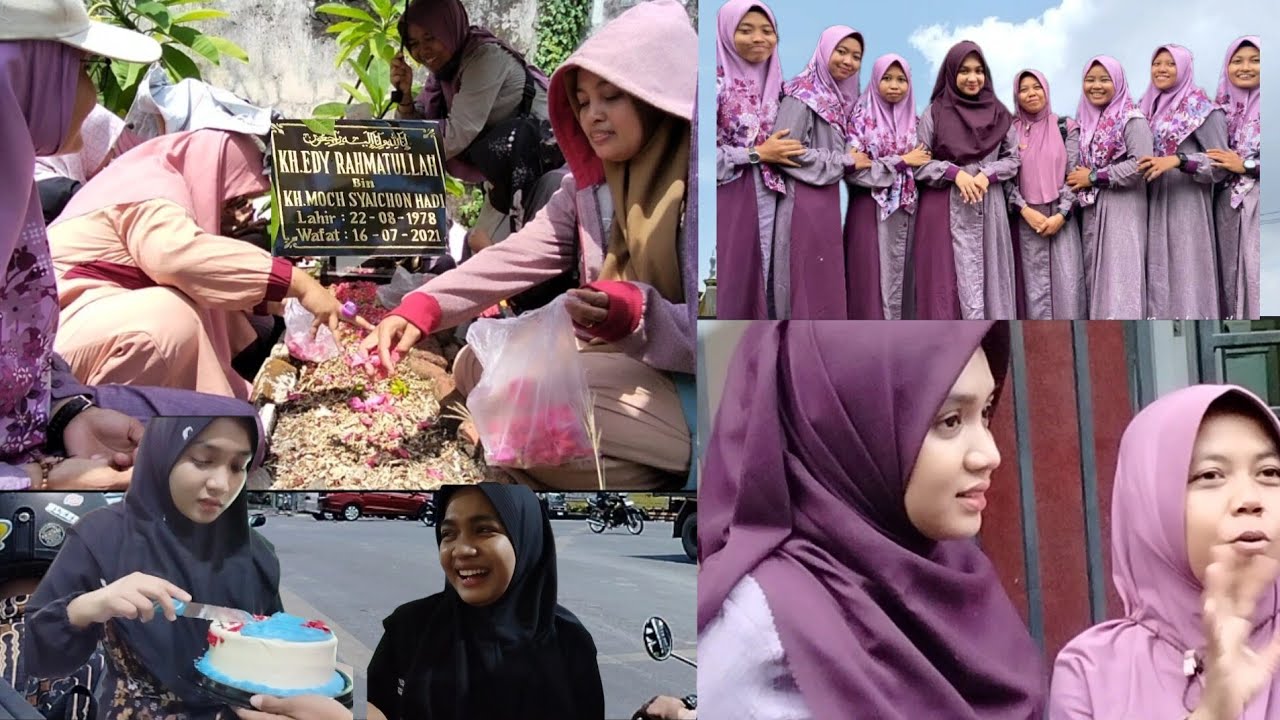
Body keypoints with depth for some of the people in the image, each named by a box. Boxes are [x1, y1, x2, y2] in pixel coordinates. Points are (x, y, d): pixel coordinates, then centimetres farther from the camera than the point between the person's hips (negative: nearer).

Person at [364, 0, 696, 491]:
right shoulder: (591, 180, 7)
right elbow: (517, 256, -5)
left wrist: (637, 316, -37)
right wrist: (421, 308, -20)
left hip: (685, 386, -8)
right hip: (625, 362, 8)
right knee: (477, 363, 4)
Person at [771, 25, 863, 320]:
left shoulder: (838, 96, 13)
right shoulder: (803, 95, -12)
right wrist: (845, 161, -13)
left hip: (827, 198, 9)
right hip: (804, 201, -9)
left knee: (826, 279, 12)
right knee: (808, 282, -4)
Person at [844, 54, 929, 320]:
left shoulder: (912, 120, 12)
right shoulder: (861, 117, -2)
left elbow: (921, 164, 19)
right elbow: (853, 168, -12)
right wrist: (902, 161, -9)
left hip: (904, 212, 5)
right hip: (870, 211, -4)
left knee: (900, 280, 5)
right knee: (871, 283, -7)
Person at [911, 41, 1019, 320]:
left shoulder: (999, 114, 8)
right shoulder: (934, 113, -1)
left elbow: (1013, 158, 10)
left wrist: (986, 174, -8)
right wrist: (955, 173, -14)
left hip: (988, 210, 3)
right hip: (945, 211, -3)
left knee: (988, 278, 3)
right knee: (948, 281, -4)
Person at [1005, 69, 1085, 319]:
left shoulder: (1066, 127, 5)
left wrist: (1061, 215, -10)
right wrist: (1025, 210, -11)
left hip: (1061, 219, 0)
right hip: (1027, 220, 0)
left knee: (1066, 285, -6)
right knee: (1034, 287, -1)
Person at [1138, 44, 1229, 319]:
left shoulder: (1202, 109, -5)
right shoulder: (1149, 106, 14)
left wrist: (1178, 161, -22)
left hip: (1186, 206, -6)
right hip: (1153, 205, 6)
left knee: (1185, 276, -8)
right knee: (1158, 276, 7)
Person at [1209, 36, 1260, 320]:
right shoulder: (1223, 107, 12)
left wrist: (1245, 165, -10)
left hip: (1259, 205, -4)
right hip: (1228, 204, 4)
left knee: (1256, 278, -7)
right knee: (1231, 275, 7)